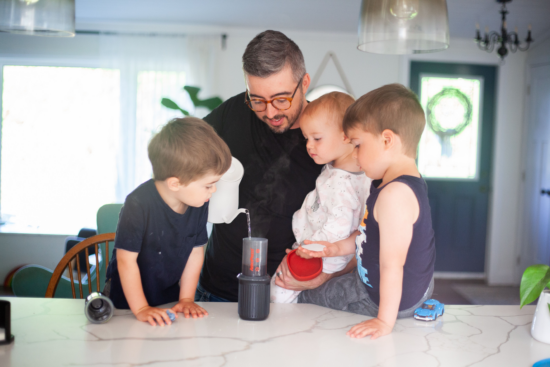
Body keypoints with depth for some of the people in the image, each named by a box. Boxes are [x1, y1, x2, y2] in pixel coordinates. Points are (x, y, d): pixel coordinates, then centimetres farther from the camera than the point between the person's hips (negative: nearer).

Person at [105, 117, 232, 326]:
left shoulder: (199, 204, -10)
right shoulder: (139, 204, -27)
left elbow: (196, 251, 0)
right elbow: (126, 260, -21)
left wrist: (186, 299, -1)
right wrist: (141, 309, -19)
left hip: (169, 299, 3)